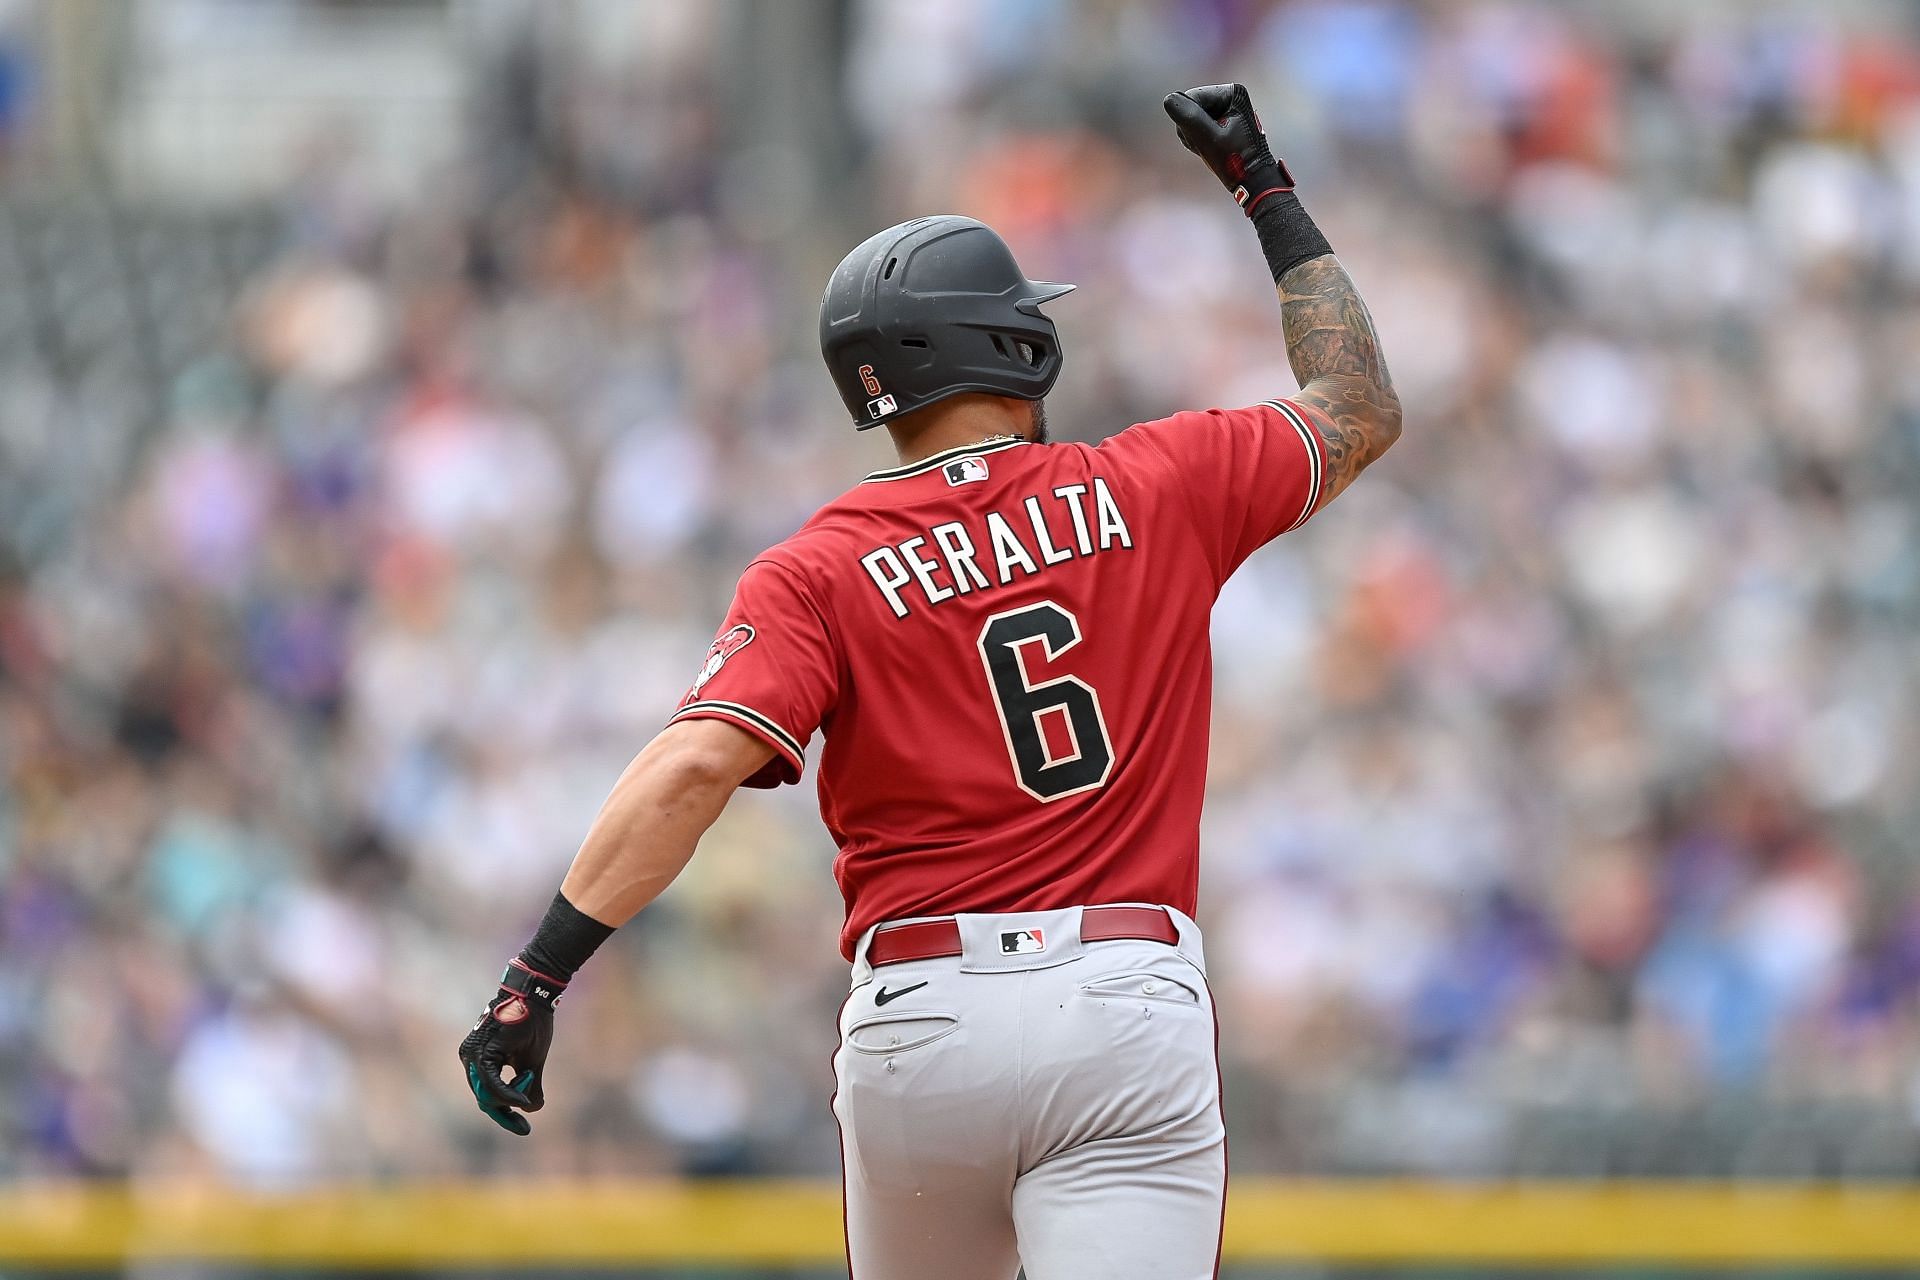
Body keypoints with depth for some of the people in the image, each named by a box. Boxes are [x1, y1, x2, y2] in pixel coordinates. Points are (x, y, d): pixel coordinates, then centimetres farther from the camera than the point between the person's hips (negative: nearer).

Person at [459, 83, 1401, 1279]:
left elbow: (696, 766, -14)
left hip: (922, 1017, 1)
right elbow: (1361, 411, 22)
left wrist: (540, 973, -17)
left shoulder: (818, 572, 1)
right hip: (1131, 1010, -1)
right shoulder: (1152, 490, 6)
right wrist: (1270, 191, 30)